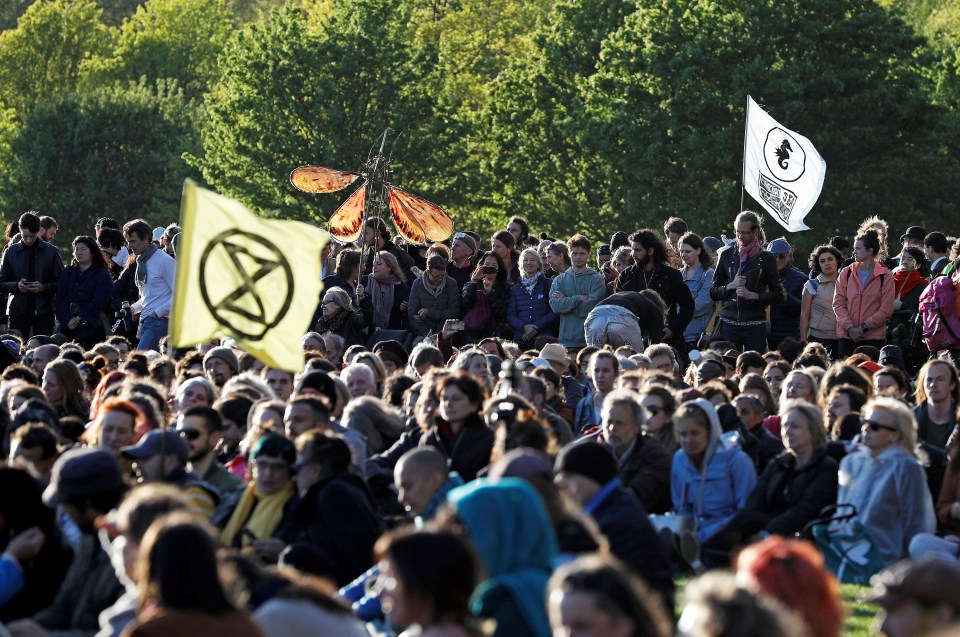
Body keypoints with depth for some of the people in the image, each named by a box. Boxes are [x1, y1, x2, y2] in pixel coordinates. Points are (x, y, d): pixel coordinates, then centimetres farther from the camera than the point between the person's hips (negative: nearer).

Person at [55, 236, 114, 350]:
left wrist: (79, 318, -12)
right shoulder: (67, 272, 16)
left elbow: (99, 302, -6)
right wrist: (67, 319, -9)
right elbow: (60, 299, 7)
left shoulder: (102, 274, 3)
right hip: (69, 328, 3)